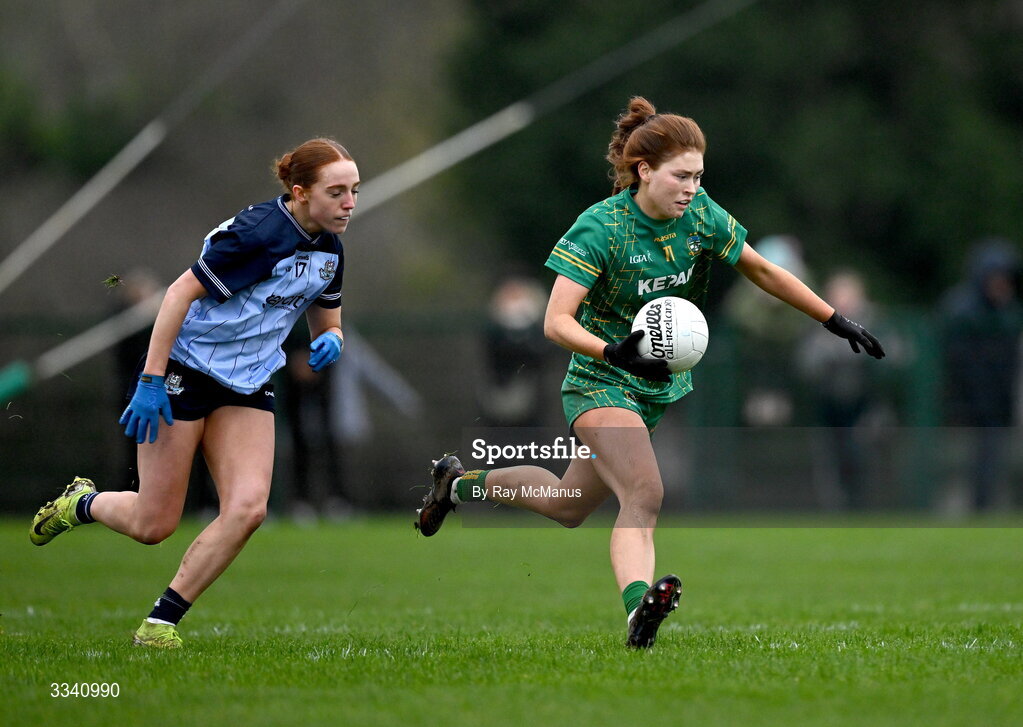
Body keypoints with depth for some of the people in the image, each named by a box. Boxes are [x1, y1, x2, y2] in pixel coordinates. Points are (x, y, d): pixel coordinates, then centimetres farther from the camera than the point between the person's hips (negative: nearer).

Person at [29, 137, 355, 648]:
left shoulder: (329, 250, 3)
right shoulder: (259, 232, -22)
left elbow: (326, 323, 18)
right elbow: (180, 292, -21)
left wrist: (329, 341, -7)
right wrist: (151, 380, -25)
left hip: (247, 387, 7)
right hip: (184, 371, -7)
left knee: (248, 508, -14)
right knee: (154, 525, -4)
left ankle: (162, 621, -3)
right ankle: (80, 503, 31)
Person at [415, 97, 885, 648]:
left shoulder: (701, 217, -5)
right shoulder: (600, 228, -22)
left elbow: (763, 271, 9)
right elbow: (556, 321, -26)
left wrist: (839, 323, 9)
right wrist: (613, 352, -44)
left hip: (660, 386, 7)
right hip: (600, 386, -7)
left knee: (568, 506, 18)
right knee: (643, 495, -31)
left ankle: (461, 482, 40)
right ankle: (638, 607, -50)